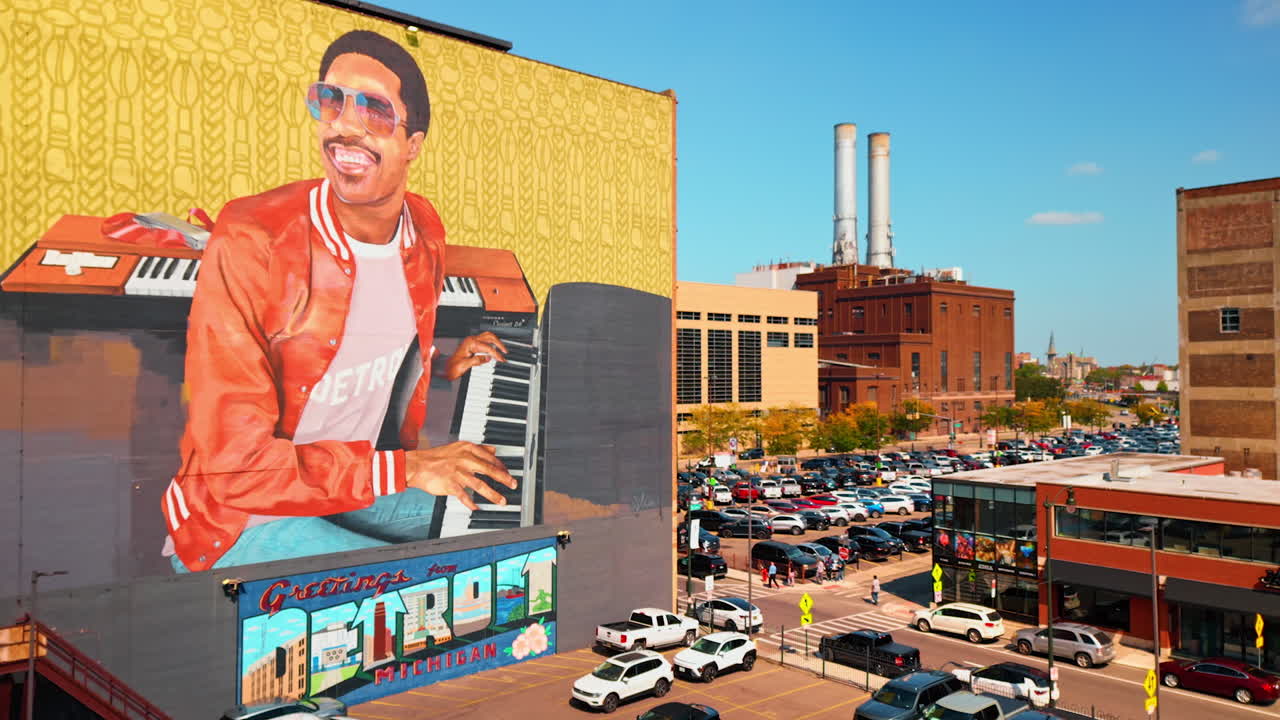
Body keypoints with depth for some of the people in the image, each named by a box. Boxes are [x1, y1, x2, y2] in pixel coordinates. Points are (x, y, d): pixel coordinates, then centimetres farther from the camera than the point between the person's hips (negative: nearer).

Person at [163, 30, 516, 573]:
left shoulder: (423, 228, -3)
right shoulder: (251, 243, -25)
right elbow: (234, 463, -26)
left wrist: (441, 369, 1)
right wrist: (403, 468, -27)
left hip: (359, 483, 7)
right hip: (243, 516, -6)